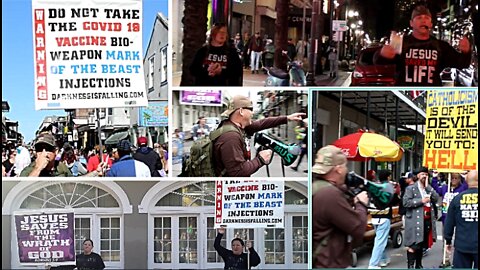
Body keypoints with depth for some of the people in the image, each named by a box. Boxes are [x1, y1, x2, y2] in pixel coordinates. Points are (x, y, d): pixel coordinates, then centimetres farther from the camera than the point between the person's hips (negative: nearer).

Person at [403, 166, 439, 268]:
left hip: (428, 220, 6)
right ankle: (410, 266, -3)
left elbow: (436, 199, 1)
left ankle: (418, 265, 25)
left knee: (422, 245, 15)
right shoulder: (411, 188, -3)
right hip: (416, 221, -6)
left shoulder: (429, 188, 16)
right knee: (413, 244, -7)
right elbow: (405, 202, -14)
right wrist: (421, 201, -16)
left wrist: (428, 186, -4)